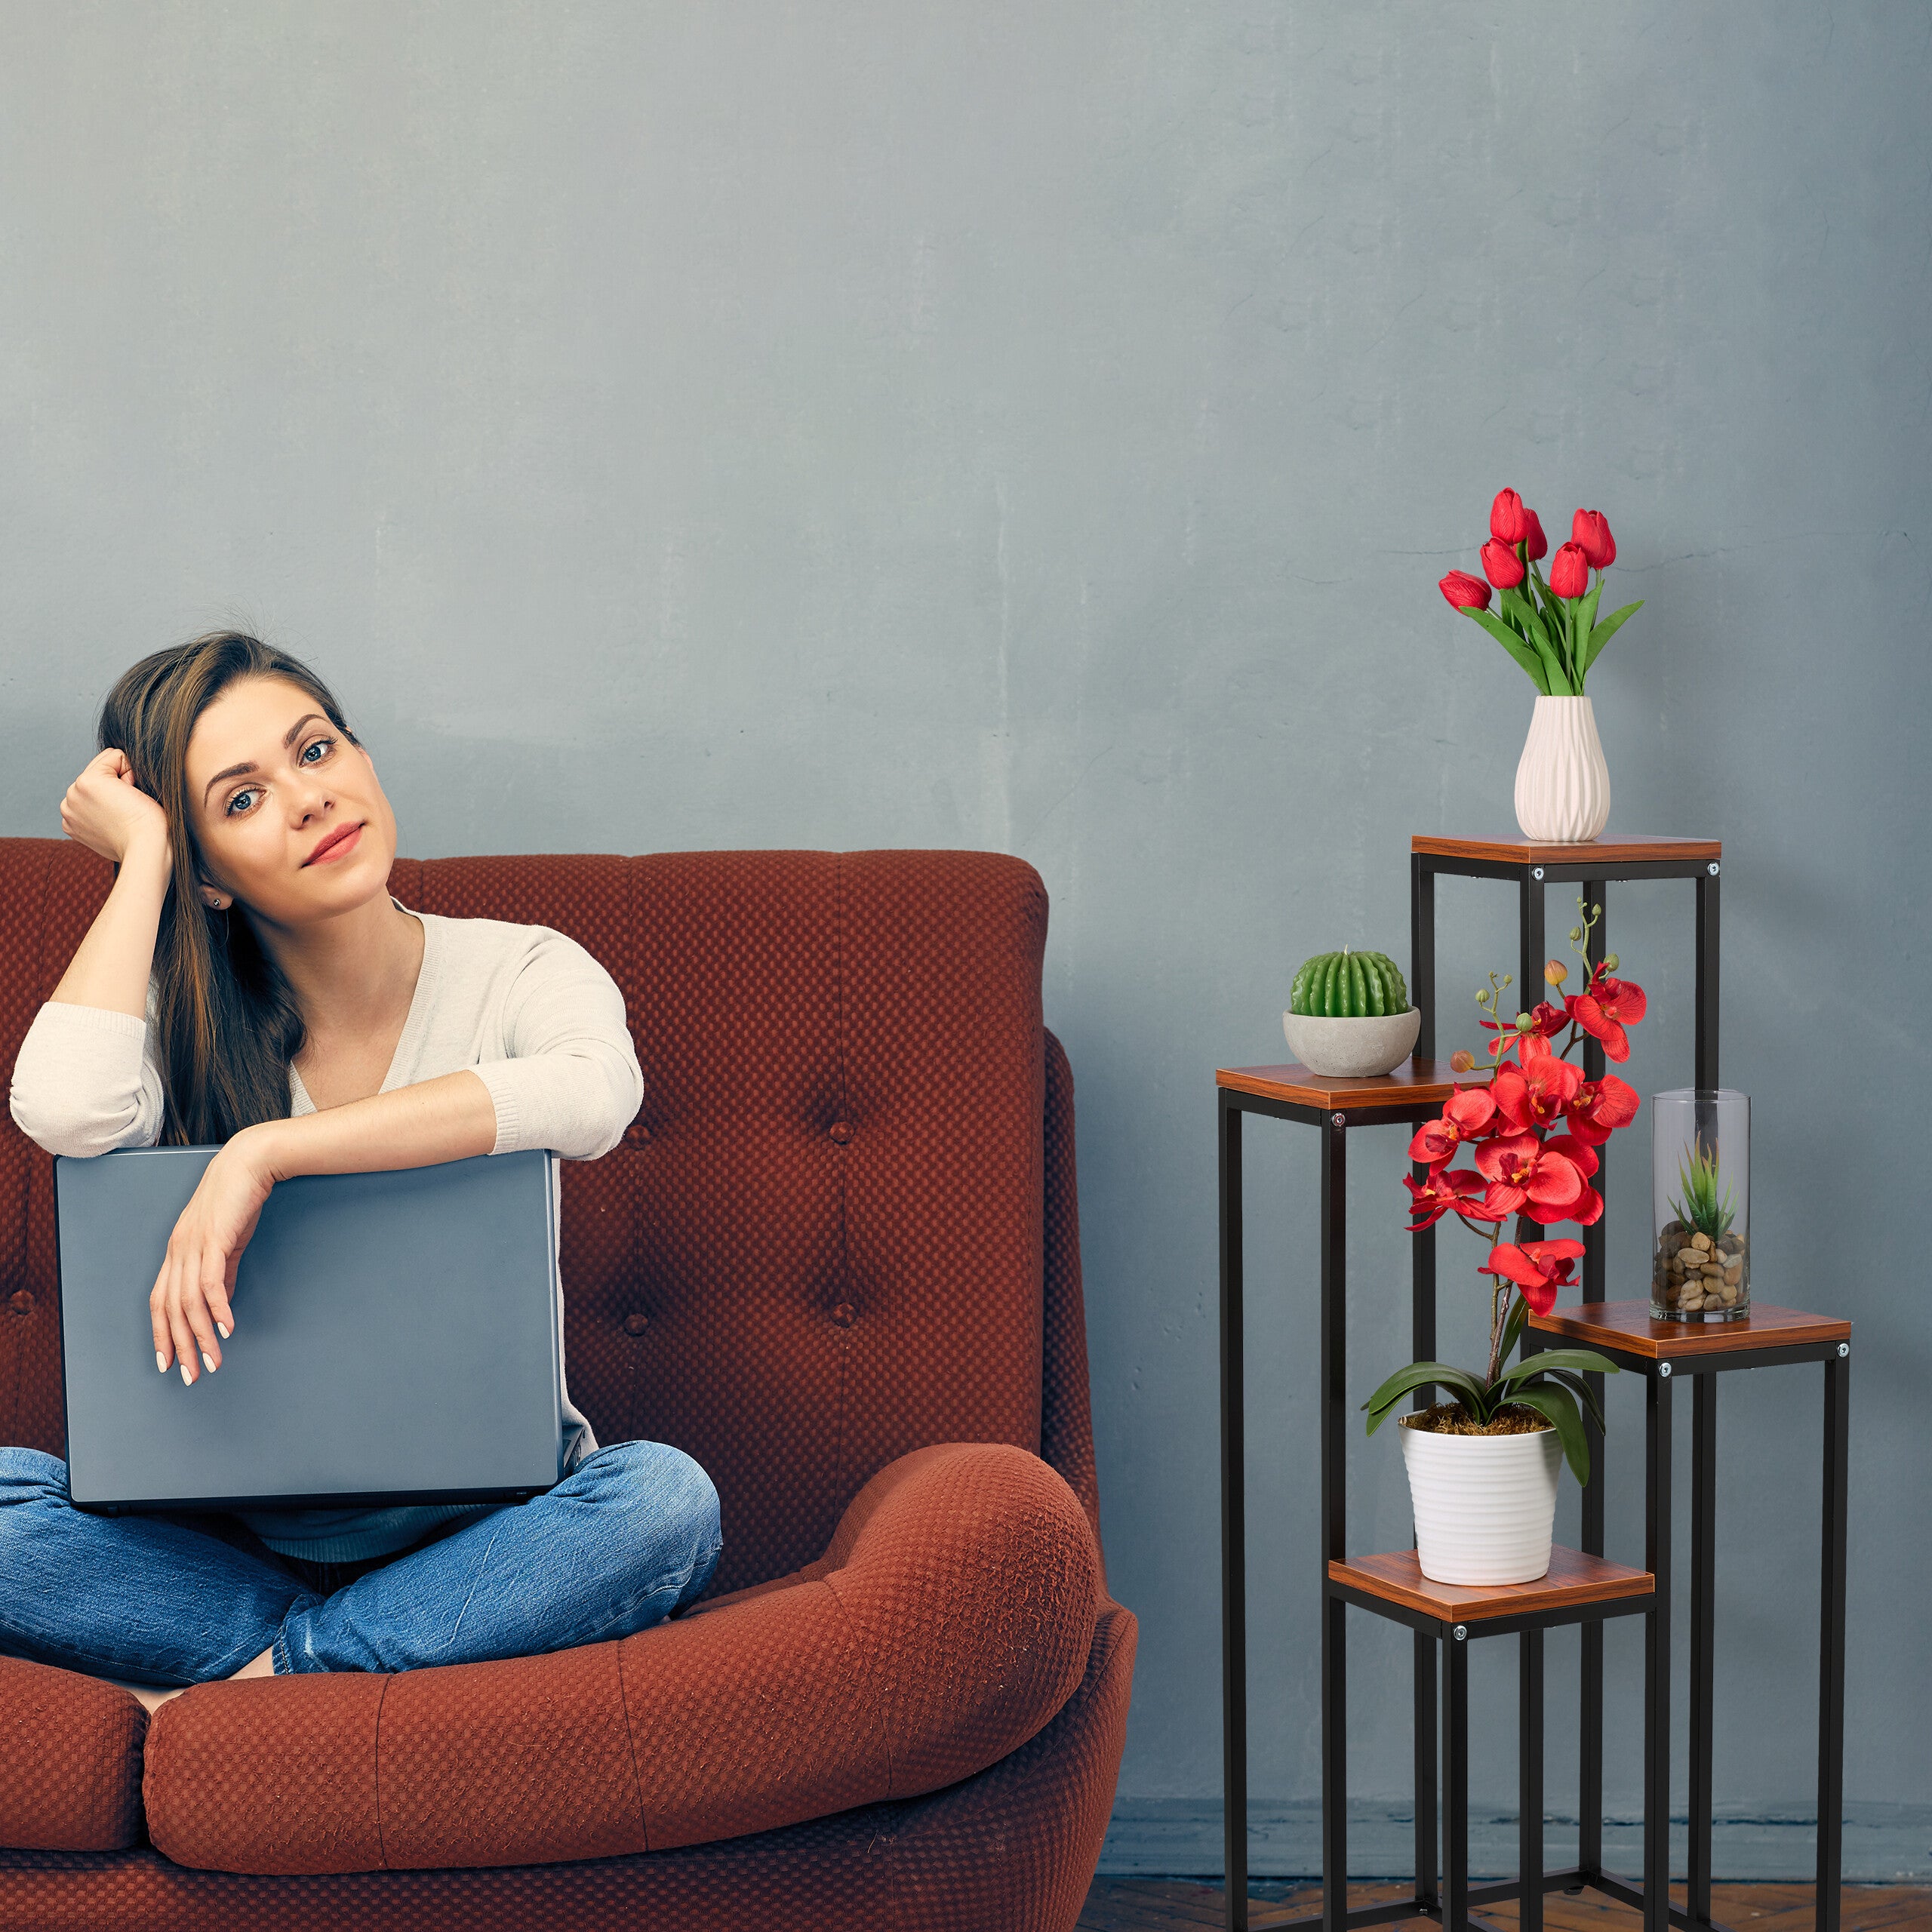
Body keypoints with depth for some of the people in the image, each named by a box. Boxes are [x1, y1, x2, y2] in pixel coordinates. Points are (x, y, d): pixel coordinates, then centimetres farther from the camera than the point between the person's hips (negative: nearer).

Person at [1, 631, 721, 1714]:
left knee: (665, 1498, -33)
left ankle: (256, 1676, -22)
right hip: (244, 1528, 1)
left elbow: (598, 1093, -29)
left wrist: (266, 1152, -30)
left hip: (479, 1526, 0)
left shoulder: (519, 972, -3)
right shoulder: (184, 1017, 2)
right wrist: (142, 854, -10)